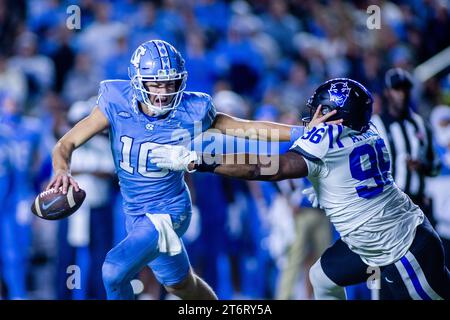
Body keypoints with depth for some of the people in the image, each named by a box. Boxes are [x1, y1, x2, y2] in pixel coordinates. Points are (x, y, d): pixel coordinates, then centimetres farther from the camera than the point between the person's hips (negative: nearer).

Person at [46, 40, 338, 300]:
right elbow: (67, 144, -15)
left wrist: (302, 132, -15)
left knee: (114, 270, -23)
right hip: (136, 213, 4)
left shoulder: (190, 112, -18)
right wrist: (62, 171, -37)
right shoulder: (117, 104, -16)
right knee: (180, 284, 23)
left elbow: (245, 127, -8)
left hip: (169, 212, -4)